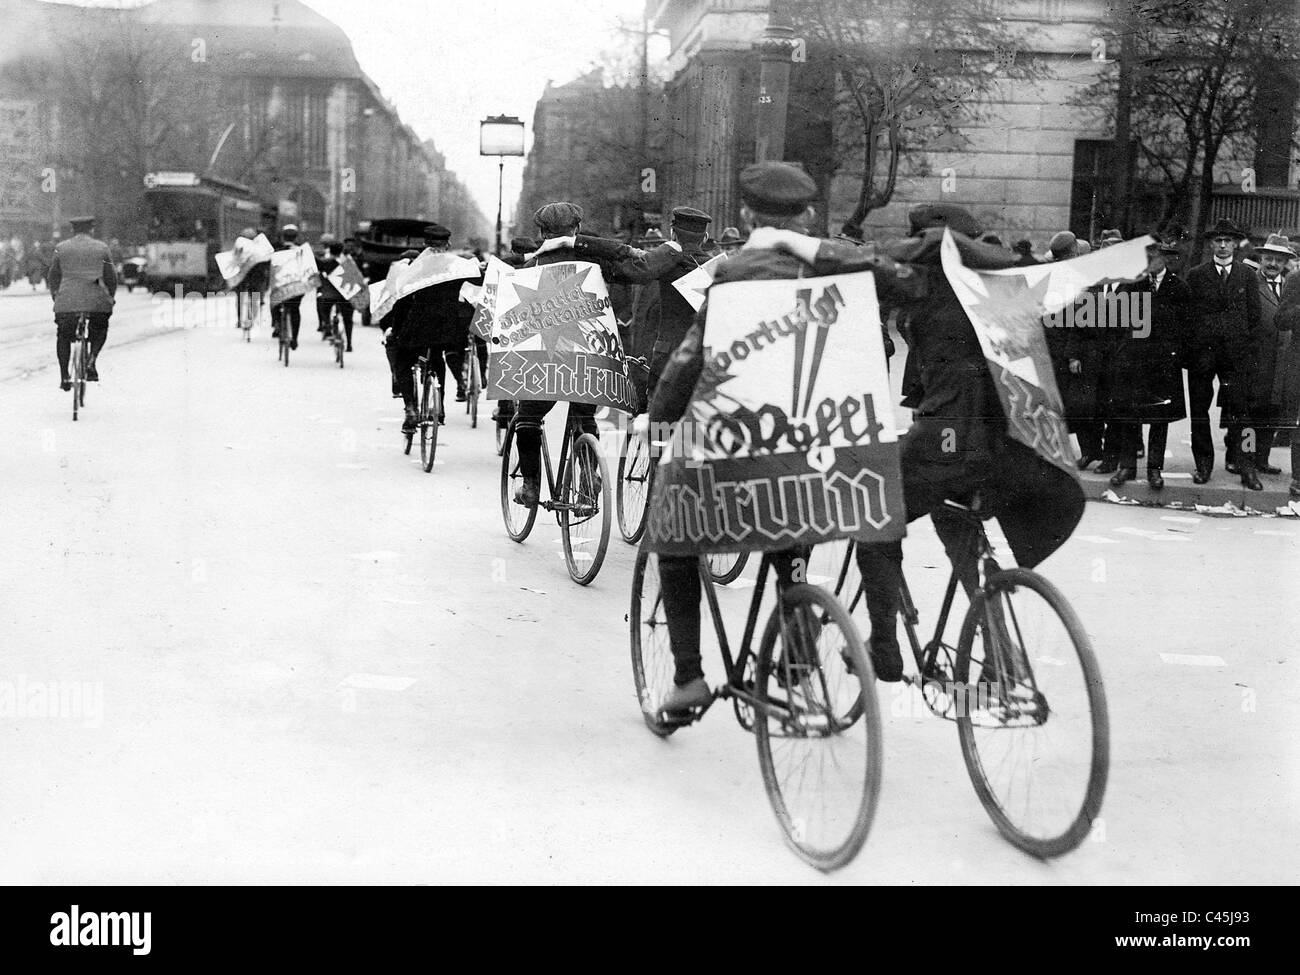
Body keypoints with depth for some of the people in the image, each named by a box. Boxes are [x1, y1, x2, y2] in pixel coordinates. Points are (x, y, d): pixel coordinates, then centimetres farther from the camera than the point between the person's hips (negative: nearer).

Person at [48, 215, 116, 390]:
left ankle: (64, 377, 12)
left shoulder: (60, 249, 9)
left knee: (63, 336, 18)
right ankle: (92, 361, 1)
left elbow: (53, 276, 15)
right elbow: (111, 276, 10)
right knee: (100, 330, 24)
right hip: (96, 301, -1)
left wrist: (56, 297, 27)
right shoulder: (101, 248, 6)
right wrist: (111, 296, 23)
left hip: (66, 301, 1)